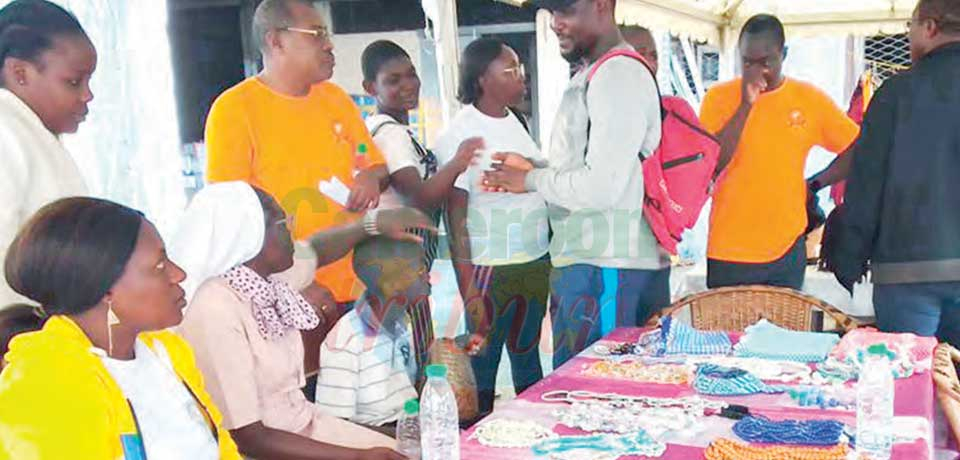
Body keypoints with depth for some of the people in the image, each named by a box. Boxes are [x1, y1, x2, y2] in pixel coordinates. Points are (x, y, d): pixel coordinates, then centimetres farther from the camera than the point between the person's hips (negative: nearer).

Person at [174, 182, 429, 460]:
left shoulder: (267, 278, -2)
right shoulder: (217, 311, -26)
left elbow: (318, 251, 21)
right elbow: (248, 438, -25)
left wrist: (375, 223, 5)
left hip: (304, 425, 8)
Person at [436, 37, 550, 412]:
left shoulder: (515, 121, 8)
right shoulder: (458, 135, -11)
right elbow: (456, 217, -12)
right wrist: (468, 290, -14)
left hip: (536, 263, 7)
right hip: (490, 268, -6)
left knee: (528, 355, 17)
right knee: (483, 366, 4)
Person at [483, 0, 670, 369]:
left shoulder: (618, 75, -13)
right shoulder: (592, 75, 17)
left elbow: (602, 185, -20)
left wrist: (532, 180, -7)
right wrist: (532, 169, 9)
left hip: (605, 268, -9)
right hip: (591, 259, 9)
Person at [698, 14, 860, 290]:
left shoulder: (810, 99, 3)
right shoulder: (719, 97, -1)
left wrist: (814, 185, 2)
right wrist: (745, 105, -15)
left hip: (788, 250, 1)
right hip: (728, 251, -1)